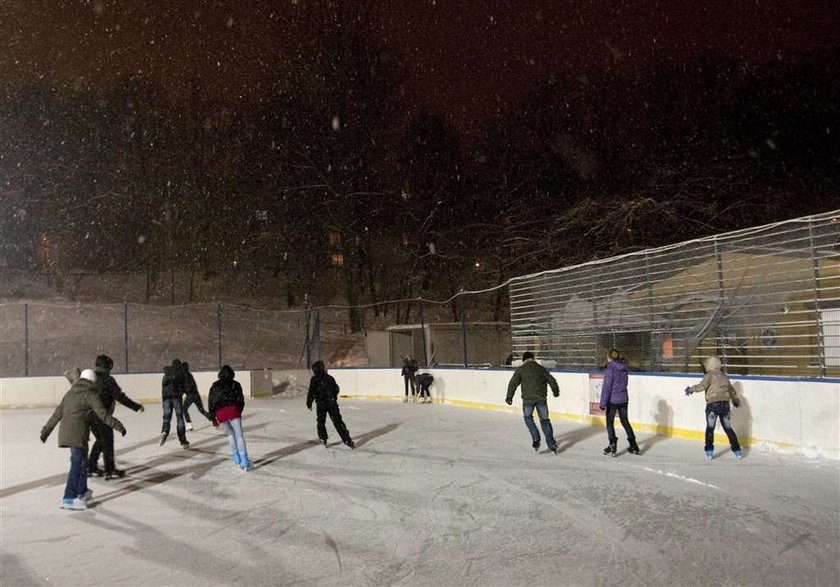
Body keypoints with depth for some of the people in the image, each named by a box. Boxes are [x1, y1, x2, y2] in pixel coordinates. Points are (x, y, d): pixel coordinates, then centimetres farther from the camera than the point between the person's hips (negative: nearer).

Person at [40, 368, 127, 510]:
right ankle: (68, 499, -9)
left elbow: (58, 413, 19)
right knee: (77, 464, -6)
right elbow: (102, 414, -8)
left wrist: (47, 429, 25)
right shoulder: (90, 394, -3)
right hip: (78, 433, -8)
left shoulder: (70, 393, 18)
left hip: (65, 431, 8)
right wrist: (119, 426, -5)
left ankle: (82, 492, 33)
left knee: (82, 461, 20)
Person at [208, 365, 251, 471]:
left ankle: (236, 458, 17)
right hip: (233, 410, -2)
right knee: (239, 435, -4)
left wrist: (212, 417, 19)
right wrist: (239, 411, 24)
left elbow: (210, 402, 15)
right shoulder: (235, 384, 13)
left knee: (230, 434, 22)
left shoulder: (215, 386, 19)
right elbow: (241, 400, 11)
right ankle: (244, 462, -14)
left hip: (220, 412, 3)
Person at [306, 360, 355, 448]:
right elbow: (336, 389, 15)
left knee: (320, 422, 19)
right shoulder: (330, 378, 7)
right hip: (332, 403, 3)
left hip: (321, 404, -3)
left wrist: (309, 404, 3)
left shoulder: (314, 379, -5)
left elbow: (311, 392, -8)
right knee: (338, 422, 2)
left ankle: (323, 439, 20)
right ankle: (347, 440, -5)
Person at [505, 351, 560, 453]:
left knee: (528, 418, 19)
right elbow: (551, 380, 16)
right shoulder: (541, 368, 12)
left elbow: (513, 383, 0)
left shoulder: (520, 369, 5)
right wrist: (556, 391, 33)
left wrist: (509, 396, 6)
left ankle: (536, 438, 4)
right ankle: (551, 444, 7)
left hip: (528, 399, -2)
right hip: (541, 398, 2)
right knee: (544, 420, 11)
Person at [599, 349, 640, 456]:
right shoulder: (624, 368, 5)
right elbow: (624, 383, 12)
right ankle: (633, 446, 22)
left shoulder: (611, 368, -16)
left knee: (610, 422, 7)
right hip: (624, 398, 6)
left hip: (613, 399, -6)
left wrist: (603, 402, -14)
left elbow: (607, 386, -17)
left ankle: (612, 447, 5)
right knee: (625, 421, 17)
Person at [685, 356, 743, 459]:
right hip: (725, 404, 6)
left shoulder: (710, 375, -1)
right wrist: (735, 399, 45)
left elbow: (702, 386, -13)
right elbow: (731, 390, 27)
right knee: (728, 428, 16)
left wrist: (691, 389, 3)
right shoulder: (724, 376, 17)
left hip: (713, 404, -5)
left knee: (710, 428, 3)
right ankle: (737, 450, 17)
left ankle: (709, 451, 0)